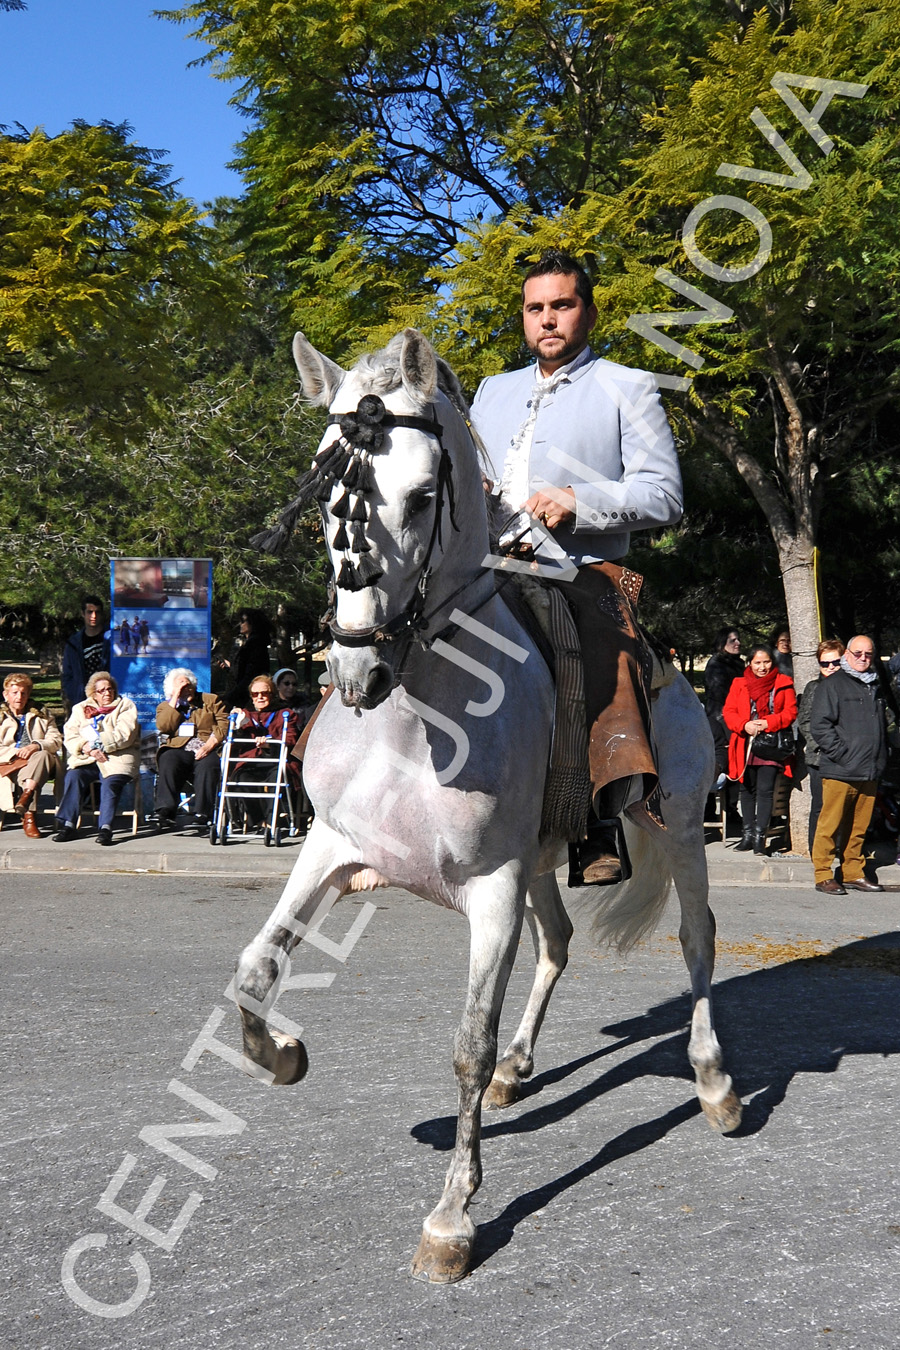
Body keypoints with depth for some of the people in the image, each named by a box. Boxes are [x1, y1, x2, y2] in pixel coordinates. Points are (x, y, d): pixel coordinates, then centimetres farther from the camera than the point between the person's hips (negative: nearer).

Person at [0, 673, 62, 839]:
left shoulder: (42, 716, 22)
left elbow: (56, 741, 6)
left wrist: (36, 746, -14)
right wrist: (16, 751, -14)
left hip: (38, 759, 1)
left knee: (43, 755, -37)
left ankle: (25, 796, -51)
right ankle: (29, 817, -47)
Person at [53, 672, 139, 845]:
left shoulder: (126, 706, 11)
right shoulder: (80, 709, 19)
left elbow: (124, 735, -4)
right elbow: (69, 736, 6)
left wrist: (97, 744, -13)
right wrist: (87, 748, -14)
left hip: (117, 760, -2)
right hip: (86, 760, 3)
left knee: (110, 782, -32)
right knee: (73, 776, -26)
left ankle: (106, 827, -35)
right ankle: (68, 824, -28)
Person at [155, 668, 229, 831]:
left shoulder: (212, 701, 20)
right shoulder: (165, 707, 24)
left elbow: (224, 724, 4)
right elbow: (163, 727, 2)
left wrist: (209, 745, -12)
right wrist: (175, 700, 2)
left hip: (206, 751, -1)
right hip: (179, 750, 1)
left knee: (207, 766, -36)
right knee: (168, 762, -33)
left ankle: (202, 815, -42)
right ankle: (166, 811, -39)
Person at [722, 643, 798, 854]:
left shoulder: (783, 684, 4)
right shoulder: (739, 684, 8)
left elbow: (790, 712, -1)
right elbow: (729, 712, 3)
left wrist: (767, 723, -15)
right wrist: (744, 725, -15)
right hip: (746, 746, 3)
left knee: (765, 790, -8)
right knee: (747, 790, 9)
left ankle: (760, 835, -4)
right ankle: (748, 834, 17)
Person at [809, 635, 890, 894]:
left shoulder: (875, 688, 20)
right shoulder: (832, 685, -2)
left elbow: (882, 726, 29)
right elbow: (819, 725, -10)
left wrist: (881, 756, 16)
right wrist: (842, 754, -14)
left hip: (869, 773, 6)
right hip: (839, 772, -6)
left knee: (859, 828, 11)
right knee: (830, 826, -4)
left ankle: (854, 873, 21)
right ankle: (824, 876, 3)